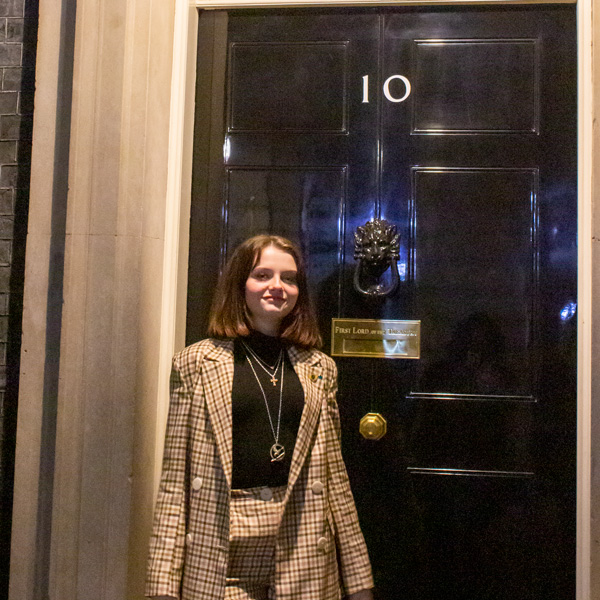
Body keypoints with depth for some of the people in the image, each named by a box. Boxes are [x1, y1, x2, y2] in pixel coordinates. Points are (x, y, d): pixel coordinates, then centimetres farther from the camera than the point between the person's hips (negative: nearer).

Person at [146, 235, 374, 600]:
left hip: (304, 557, 2)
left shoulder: (320, 368, 7)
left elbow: (334, 477, 8)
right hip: (221, 550, -1)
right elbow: (175, 478, -1)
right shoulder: (195, 363, 0)